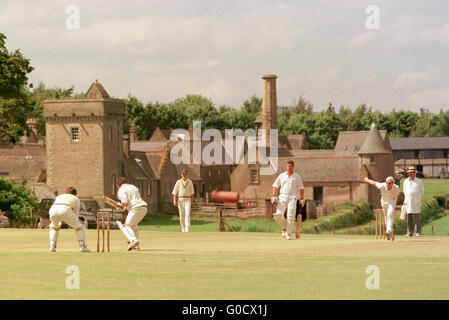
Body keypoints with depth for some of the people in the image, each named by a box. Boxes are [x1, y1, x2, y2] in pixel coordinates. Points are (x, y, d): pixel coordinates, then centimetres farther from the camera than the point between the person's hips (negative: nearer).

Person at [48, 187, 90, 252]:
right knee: (79, 227, 19)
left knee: (53, 226, 34)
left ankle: (52, 246, 20)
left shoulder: (58, 197, 38)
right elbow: (76, 213, 26)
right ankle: (82, 246, 8)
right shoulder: (76, 199, 29)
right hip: (65, 211, -3)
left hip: (53, 212, 3)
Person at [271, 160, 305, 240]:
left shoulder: (297, 176, 9)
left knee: (290, 216, -12)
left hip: (292, 198, -2)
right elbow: (275, 186, 13)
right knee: (278, 214, -13)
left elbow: (301, 188, 10)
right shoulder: (282, 176, 12)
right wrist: (274, 196, 0)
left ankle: (288, 234, -4)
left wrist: (302, 198, 0)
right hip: (282, 197, 2)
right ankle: (284, 227, 13)